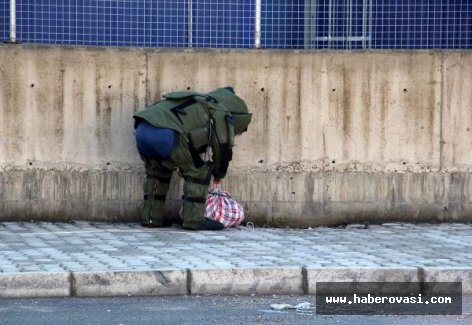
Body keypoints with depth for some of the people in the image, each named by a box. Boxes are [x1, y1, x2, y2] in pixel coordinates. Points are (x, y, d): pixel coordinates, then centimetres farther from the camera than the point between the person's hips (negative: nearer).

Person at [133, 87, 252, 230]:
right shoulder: (223, 114, 18)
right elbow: (224, 148, 22)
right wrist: (219, 174, 40)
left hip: (142, 129, 7)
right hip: (165, 133, -7)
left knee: (157, 171, 32)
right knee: (199, 172, 12)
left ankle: (151, 217, 28)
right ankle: (194, 219, 10)